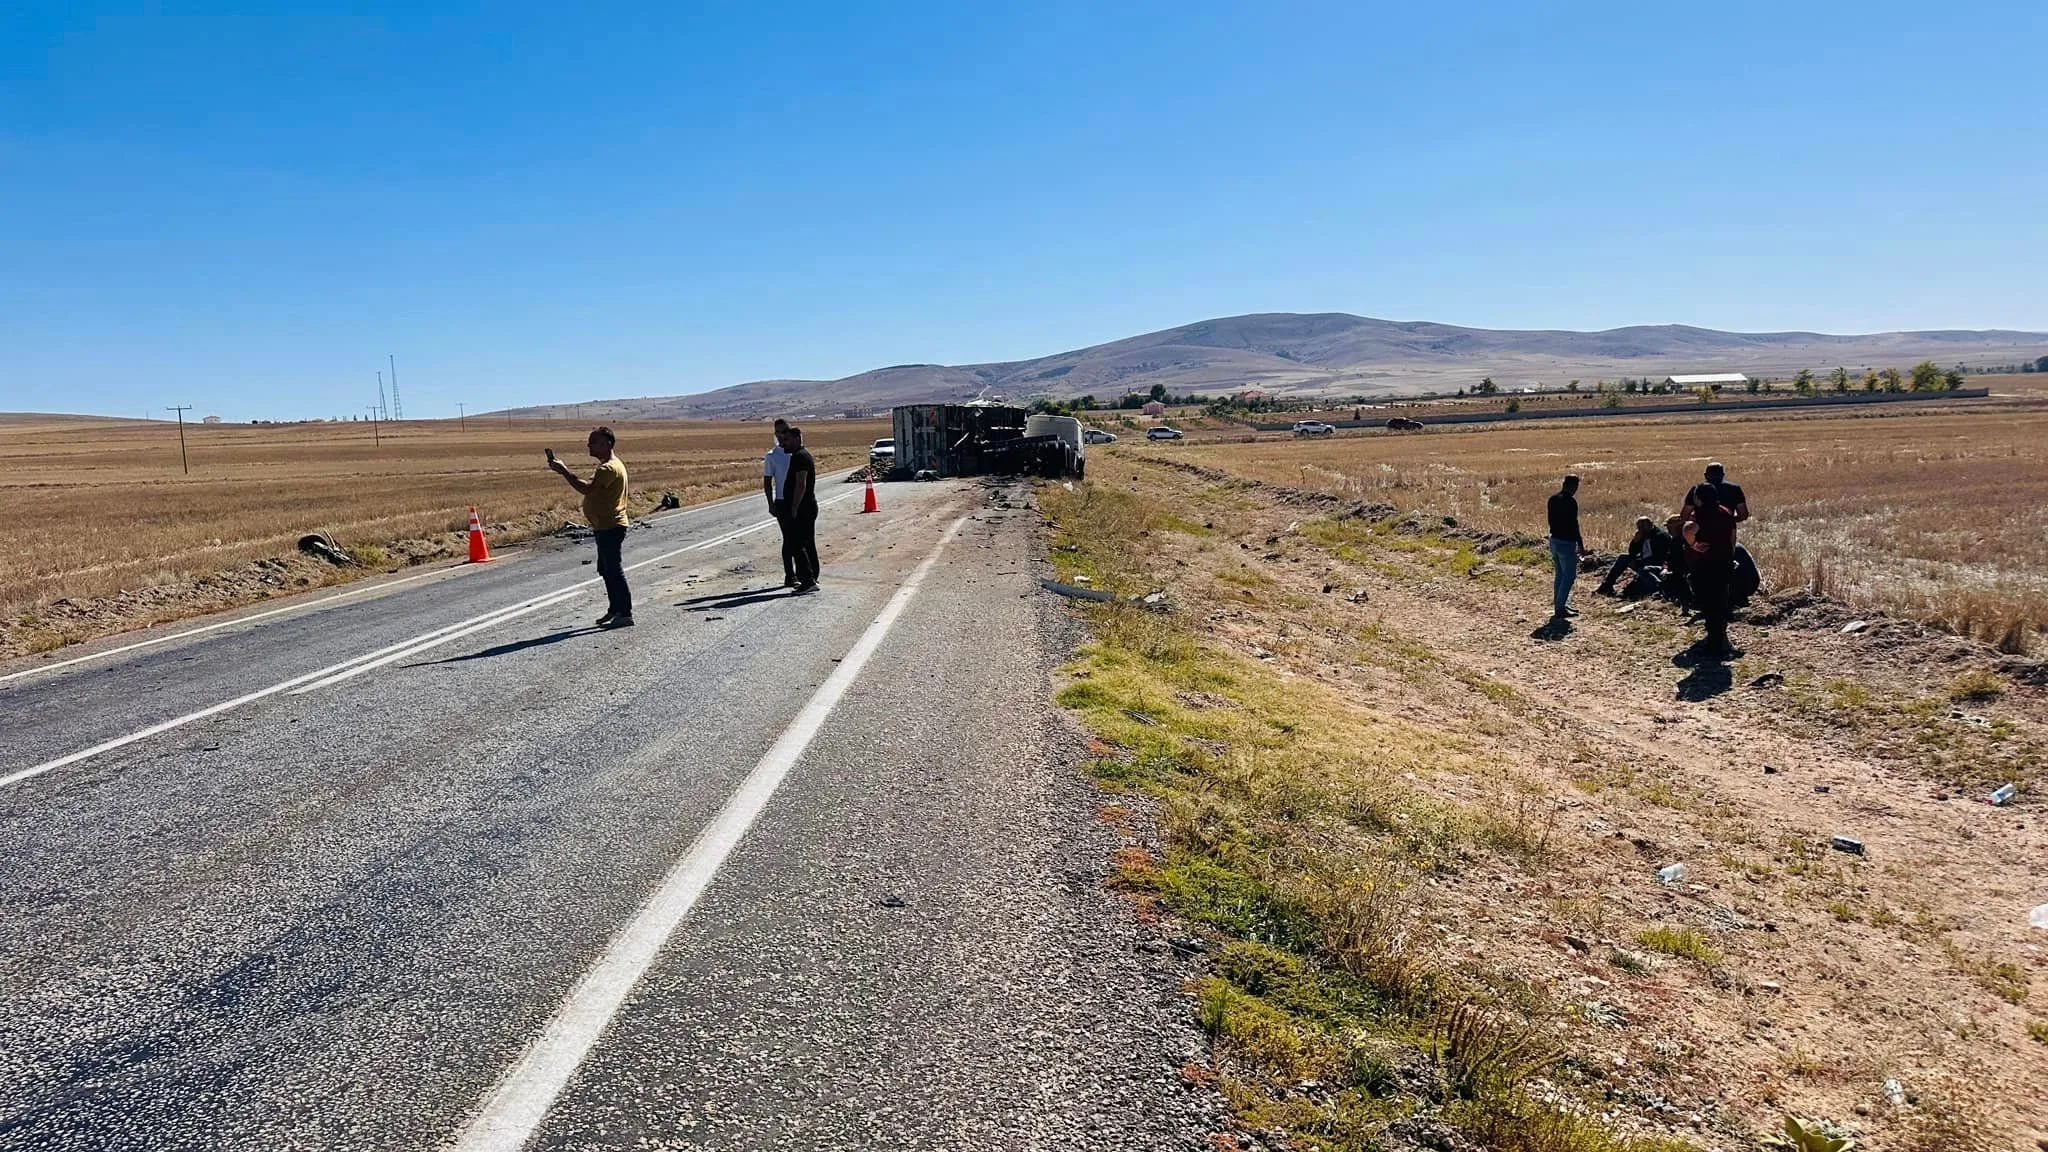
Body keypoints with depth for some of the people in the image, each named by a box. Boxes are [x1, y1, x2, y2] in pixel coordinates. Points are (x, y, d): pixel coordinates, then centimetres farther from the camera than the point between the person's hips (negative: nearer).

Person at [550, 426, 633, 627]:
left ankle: (625, 613, -4)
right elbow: (591, 488, 20)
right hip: (605, 527, 11)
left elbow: (586, 488, -27)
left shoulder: (609, 468, -18)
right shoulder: (608, 465, 18)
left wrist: (564, 471, -22)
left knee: (614, 570, -8)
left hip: (610, 528, -11)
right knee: (606, 570, 17)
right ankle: (615, 610, 26)